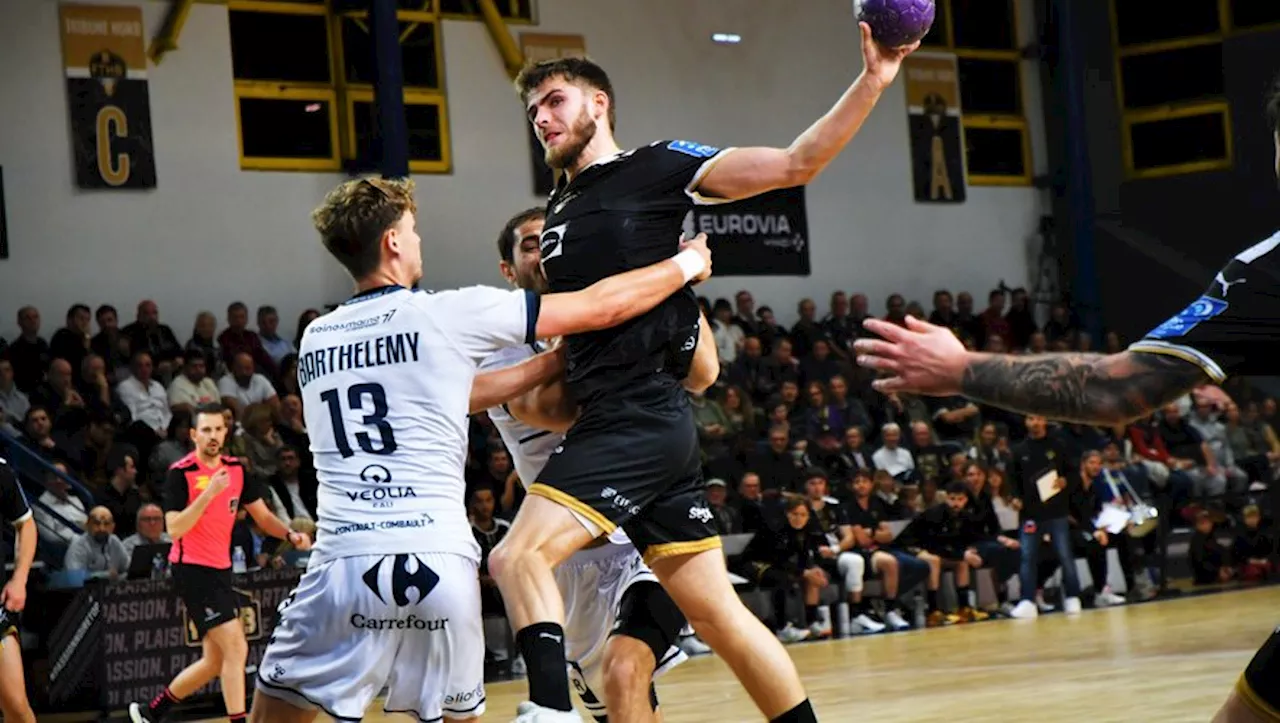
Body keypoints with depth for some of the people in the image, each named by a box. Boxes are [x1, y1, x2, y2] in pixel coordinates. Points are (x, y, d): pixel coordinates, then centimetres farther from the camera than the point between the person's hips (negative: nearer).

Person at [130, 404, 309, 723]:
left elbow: (263, 516, 12)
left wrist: (290, 534, -6)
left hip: (220, 570, 8)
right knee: (236, 648, -17)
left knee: (215, 662, 12)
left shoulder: (236, 469, 7)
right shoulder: (181, 473, -12)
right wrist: (208, 493, -29)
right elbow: (174, 529, -20)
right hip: (193, 569, -8)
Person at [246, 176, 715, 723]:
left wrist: (557, 360, 33)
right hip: (441, 563, -1)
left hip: (346, 564, 2)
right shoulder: (445, 314, 3)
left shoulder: (315, 340, 16)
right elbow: (602, 307, 8)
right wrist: (686, 265, 24)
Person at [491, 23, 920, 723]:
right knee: (717, 612, 9)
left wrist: (873, 81, -20)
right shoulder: (559, 211, 21)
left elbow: (794, 164, -9)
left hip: (642, 419, -8)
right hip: (608, 420, 8)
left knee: (518, 555, -20)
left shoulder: (656, 167, -2)